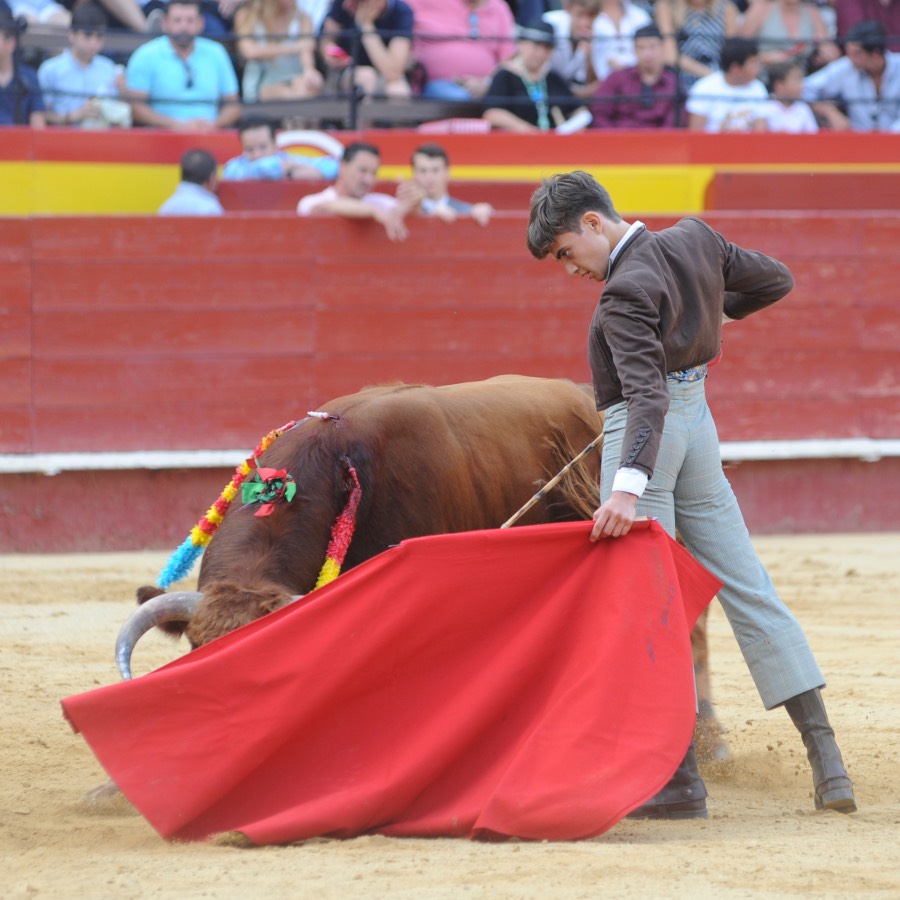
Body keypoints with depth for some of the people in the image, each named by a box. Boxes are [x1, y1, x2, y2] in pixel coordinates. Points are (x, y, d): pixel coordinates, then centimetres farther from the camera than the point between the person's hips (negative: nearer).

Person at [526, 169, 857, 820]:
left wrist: (628, 487, -40)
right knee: (750, 591, 9)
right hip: (697, 421, 9)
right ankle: (826, 761, 6)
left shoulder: (626, 293, -21)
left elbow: (646, 394, -31)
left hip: (645, 436, -9)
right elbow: (776, 280, 17)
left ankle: (681, 780, -5)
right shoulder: (696, 239, 3)